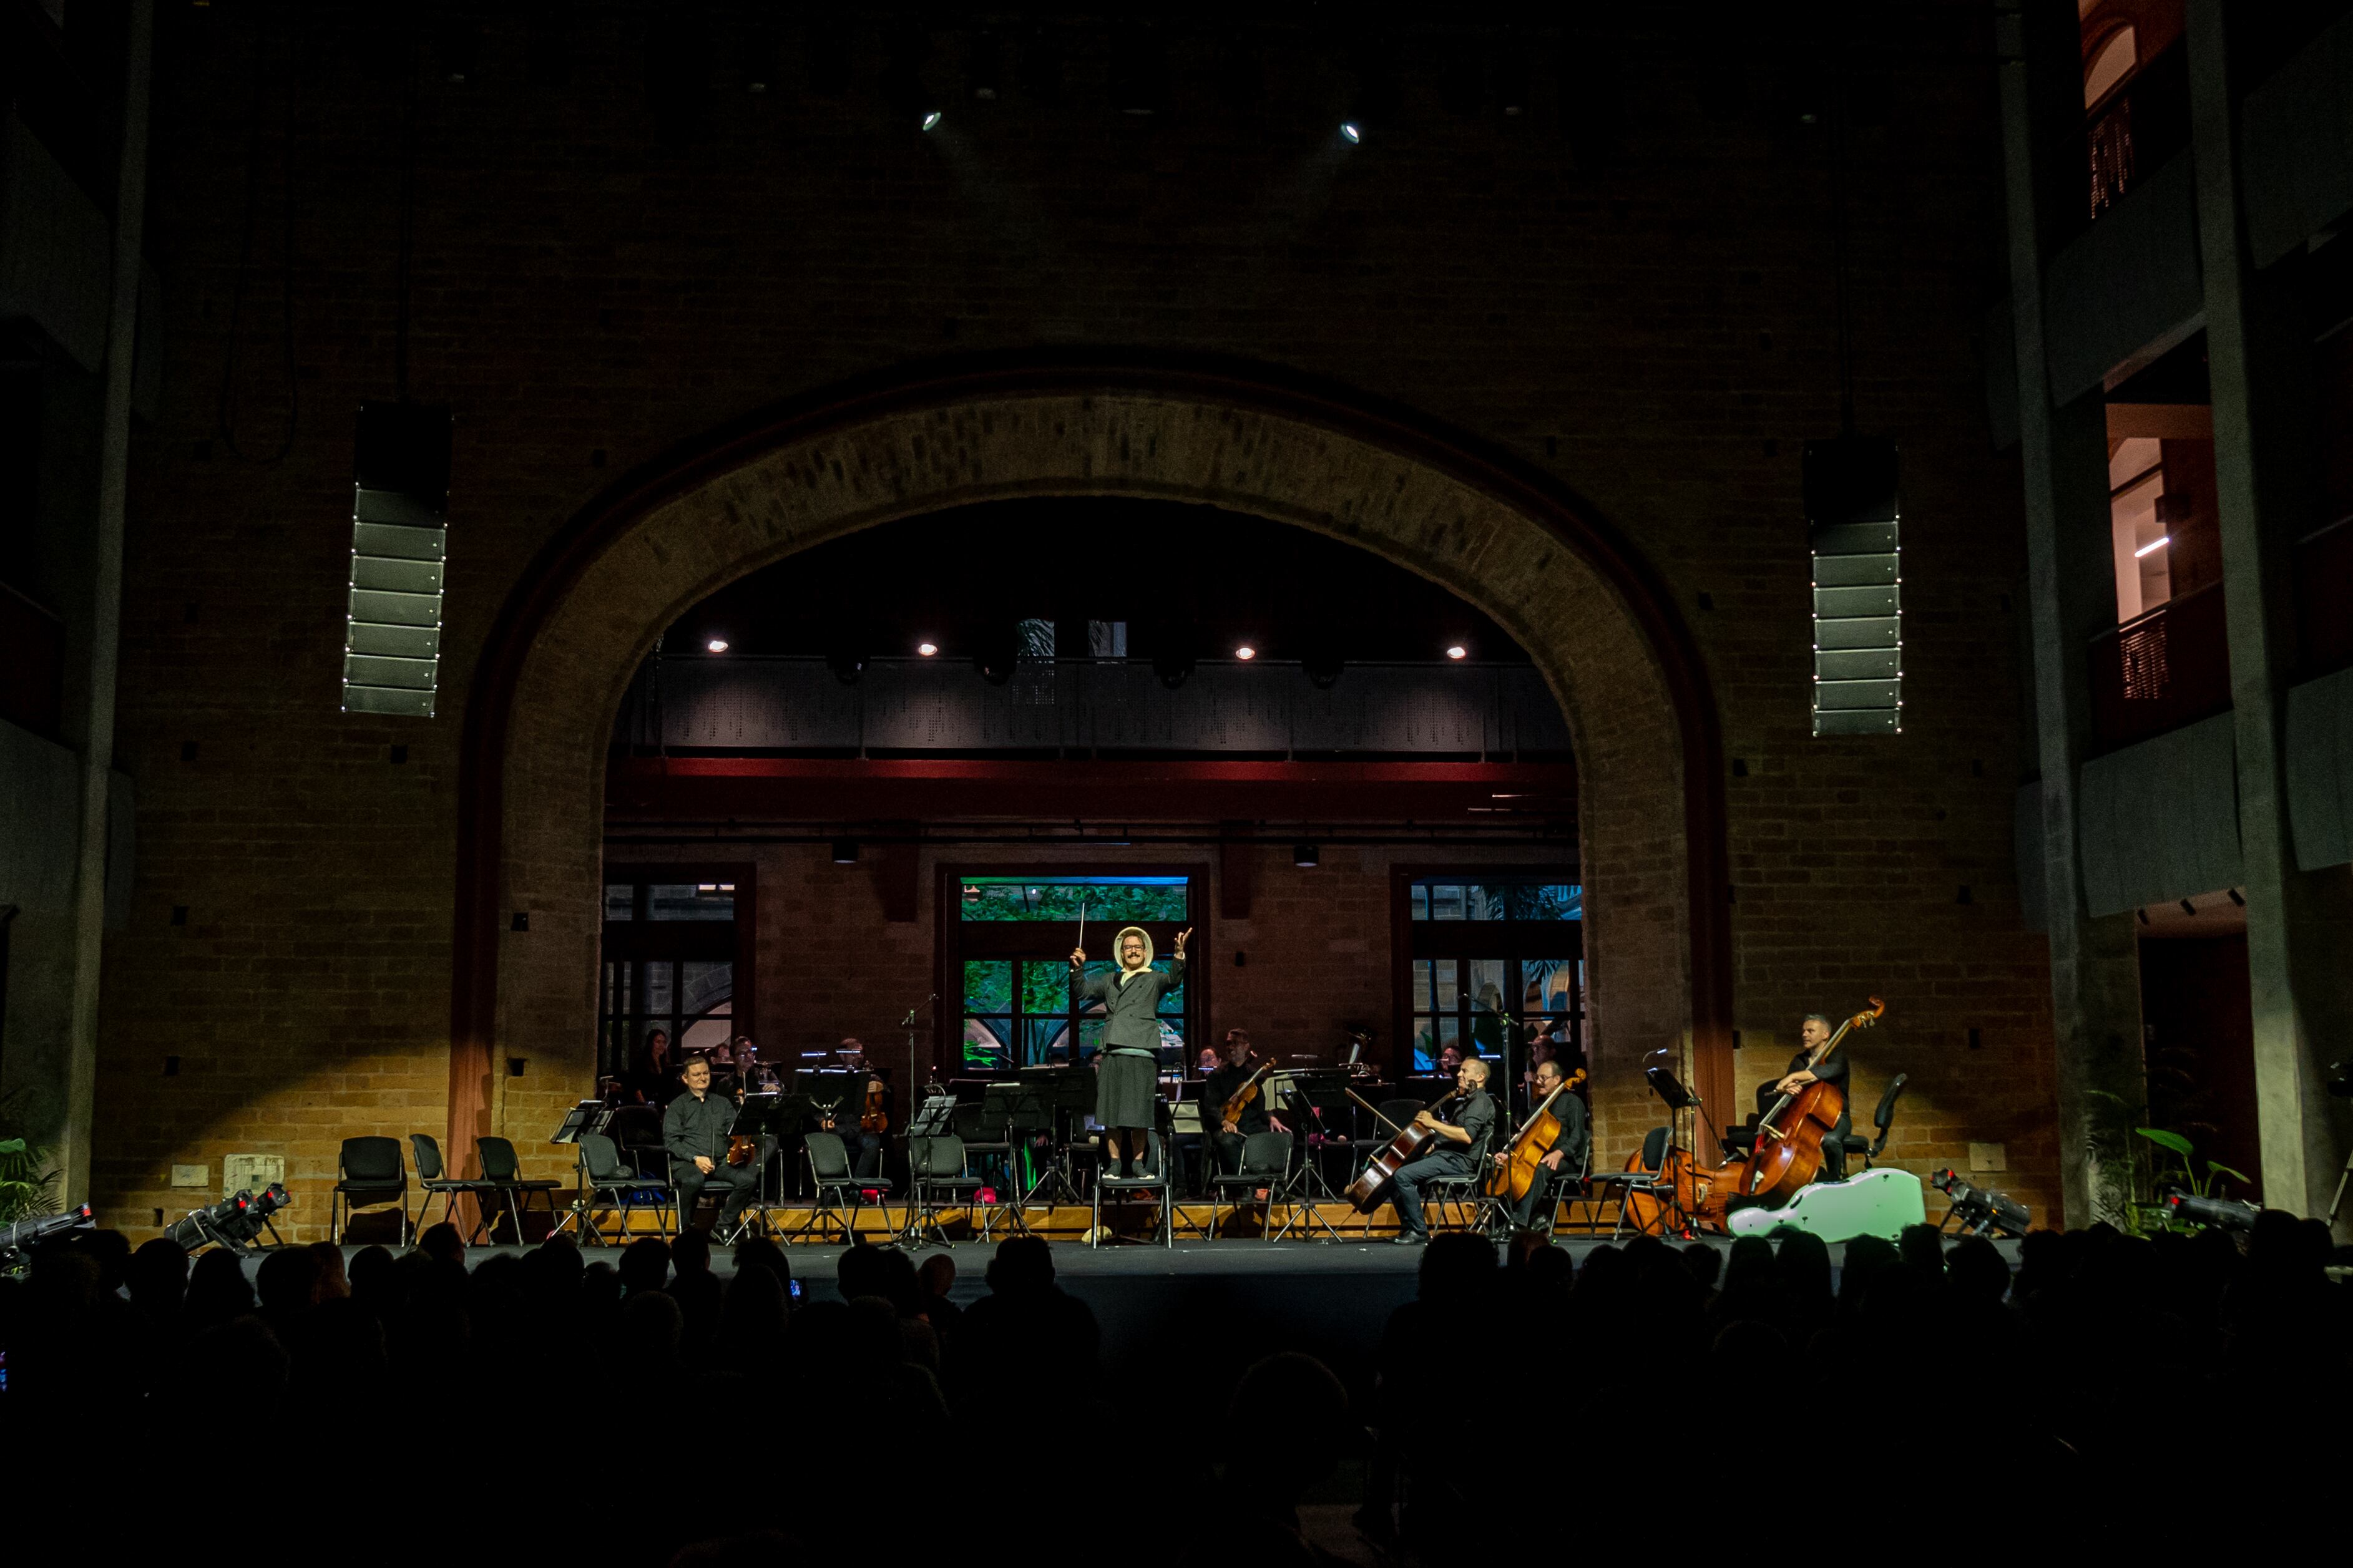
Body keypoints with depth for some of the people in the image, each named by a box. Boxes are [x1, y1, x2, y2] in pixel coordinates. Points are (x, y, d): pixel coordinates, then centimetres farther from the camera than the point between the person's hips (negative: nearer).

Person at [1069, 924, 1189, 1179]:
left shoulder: (1154, 979, 12)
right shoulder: (1109, 981, 23)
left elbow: (1174, 980, -7)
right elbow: (1083, 992, 19)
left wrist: (1179, 953, -23)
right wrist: (1078, 968, 4)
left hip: (1142, 1055, -3)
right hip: (1111, 1055, 3)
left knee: (1139, 1113, -4)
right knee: (1111, 1113, 1)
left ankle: (1137, 1162, 5)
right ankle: (1115, 1163, 7)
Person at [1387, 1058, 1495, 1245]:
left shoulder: (1481, 1102, -9)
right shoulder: (1468, 1101, 25)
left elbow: (1467, 1136, -24)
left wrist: (1433, 1123, -20)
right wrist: (1432, 1146, 14)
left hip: (1459, 1161, -10)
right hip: (1446, 1154, 11)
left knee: (1403, 1176, -25)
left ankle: (1419, 1232, -18)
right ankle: (1408, 1228, 4)